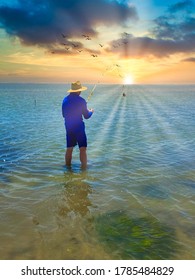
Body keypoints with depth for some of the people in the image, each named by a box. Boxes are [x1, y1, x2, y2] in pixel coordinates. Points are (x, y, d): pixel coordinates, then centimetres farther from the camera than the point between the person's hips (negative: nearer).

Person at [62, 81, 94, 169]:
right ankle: (84, 168, -5)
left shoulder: (65, 99, 5)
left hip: (68, 128, 6)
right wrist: (91, 111, 14)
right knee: (83, 149, -2)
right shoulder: (81, 100, -11)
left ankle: (67, 167, 25)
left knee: (69, 148, 16)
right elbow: (86, 116, -6)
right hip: (79, 127, -6)